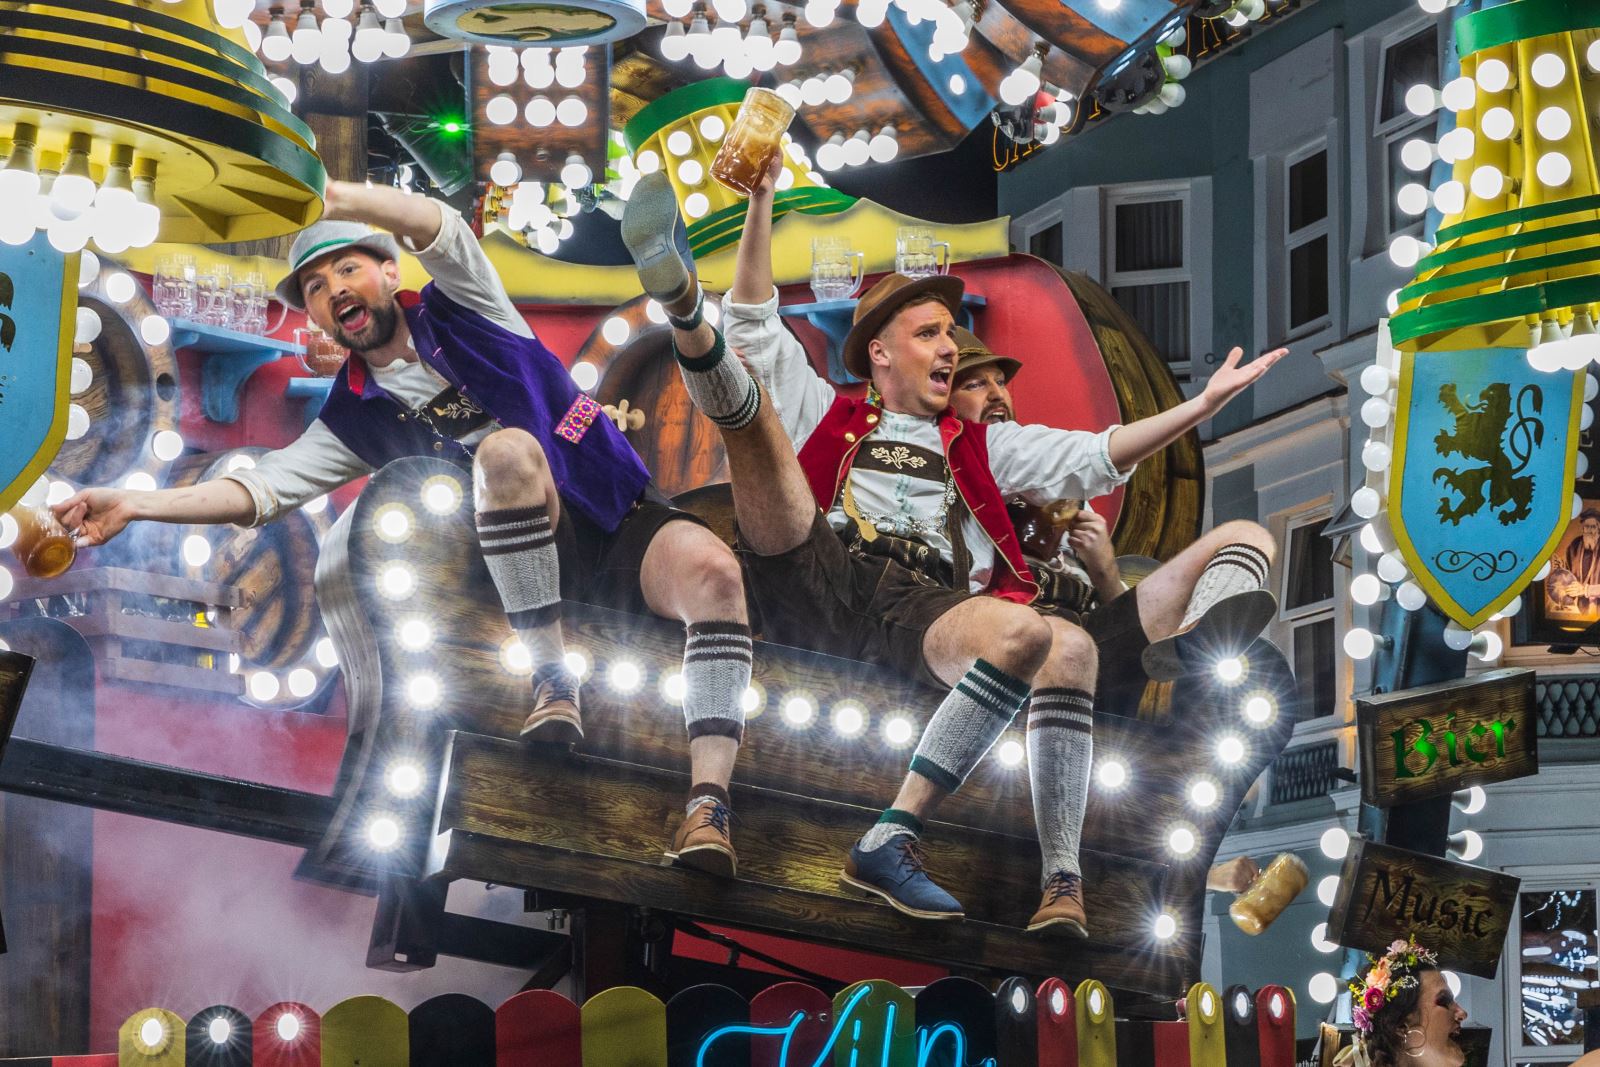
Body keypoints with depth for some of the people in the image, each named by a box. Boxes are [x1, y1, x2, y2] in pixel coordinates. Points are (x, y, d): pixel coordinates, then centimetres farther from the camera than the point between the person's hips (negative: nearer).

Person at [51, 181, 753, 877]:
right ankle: (551, 682, -23)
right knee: (509, 449, -32)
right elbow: (262, 489, 0)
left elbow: (437, 227, -15)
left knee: (712, 568, -33)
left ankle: (708, 803, -38)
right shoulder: (356, 418, 8)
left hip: (632, 528, 0)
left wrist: (323, 196, -32)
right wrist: (132, 504, -12)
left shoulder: (461, 307, 4)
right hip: (550, 557, 0)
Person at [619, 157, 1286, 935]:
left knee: (1062, 643, -33)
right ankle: (680, 298, -50)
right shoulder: (828, 416, 32)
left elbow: (1094, 459, 26)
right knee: (741, 388, -14)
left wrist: (1204, 404, 15)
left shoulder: (979, 448, 37)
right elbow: (756, 324, 26)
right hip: (818, 579, -1)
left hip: (925, 609, 1)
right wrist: (762, 199, 21)